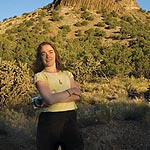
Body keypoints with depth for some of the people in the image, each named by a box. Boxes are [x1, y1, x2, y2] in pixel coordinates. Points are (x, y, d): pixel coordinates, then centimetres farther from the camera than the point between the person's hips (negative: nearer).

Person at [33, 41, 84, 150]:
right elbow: (49, 99, -15)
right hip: (49, 120, -3)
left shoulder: (67, 74, 14)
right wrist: (71, 91, -5)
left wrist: (56, 98, -13)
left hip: (70, 118, 3)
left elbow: (78, 95, -2)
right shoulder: (39, 76, 1)